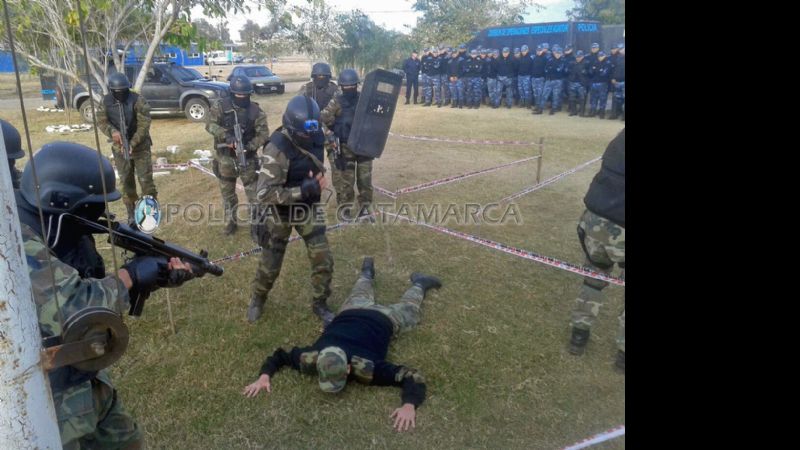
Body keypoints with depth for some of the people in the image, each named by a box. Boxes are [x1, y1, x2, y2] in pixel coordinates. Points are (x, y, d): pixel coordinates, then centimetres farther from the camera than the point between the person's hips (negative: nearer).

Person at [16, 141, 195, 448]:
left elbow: (99, 294, 7)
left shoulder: (60, 233, 1)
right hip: (43, 403, -8)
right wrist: (129, 275, -22)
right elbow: (72, 309, -38)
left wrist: (160, 278, -5)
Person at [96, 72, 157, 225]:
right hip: (119, 148, 4)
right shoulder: (105, 102, -3)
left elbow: (144, 125, -19)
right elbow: (101, 122, -4)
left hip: (140, 146, -3)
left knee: (145, 179, -4)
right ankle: (131, 212, 20)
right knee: (126, 181, 10)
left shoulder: (138, 101, -15)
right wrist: (113, 131, -27)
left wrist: (132, 144, -26)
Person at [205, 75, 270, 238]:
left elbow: (263, 134, -10)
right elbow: (210, 124, -15)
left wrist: (249, 146, -26)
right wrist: (226, 136, -31)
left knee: (254, 194, 0)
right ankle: (231, 222, 36)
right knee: (227, 193, 17)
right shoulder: (220, 106, -6)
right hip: (225, 157, 1)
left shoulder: (256, 110, -7)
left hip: (247, 158, -1)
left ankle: (255, 227, 13)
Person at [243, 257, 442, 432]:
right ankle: (367, 272, 65)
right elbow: (278, 355, -18)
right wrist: (264, 376, -36)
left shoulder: (365, 368, -44)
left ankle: (419, 284, 52)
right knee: (361, 298, 38)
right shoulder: (311, 359, -35)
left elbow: (414, 377, -43)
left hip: (382, 319, -3)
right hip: (351, 312, 3)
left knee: (408, 310, 29)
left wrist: (409, 406, -59)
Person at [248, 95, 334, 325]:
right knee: (270, 266, 11)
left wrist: (316, 183, -8)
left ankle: (319, 304, 25)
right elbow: (264, 193, -32)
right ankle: (257, 299, 41)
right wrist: (302, 190, -36)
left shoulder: (316, 137, -10)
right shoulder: (278, 149, -30)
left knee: (323, 260, 2)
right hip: (280, 212, -4)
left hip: (308, 209, 5)